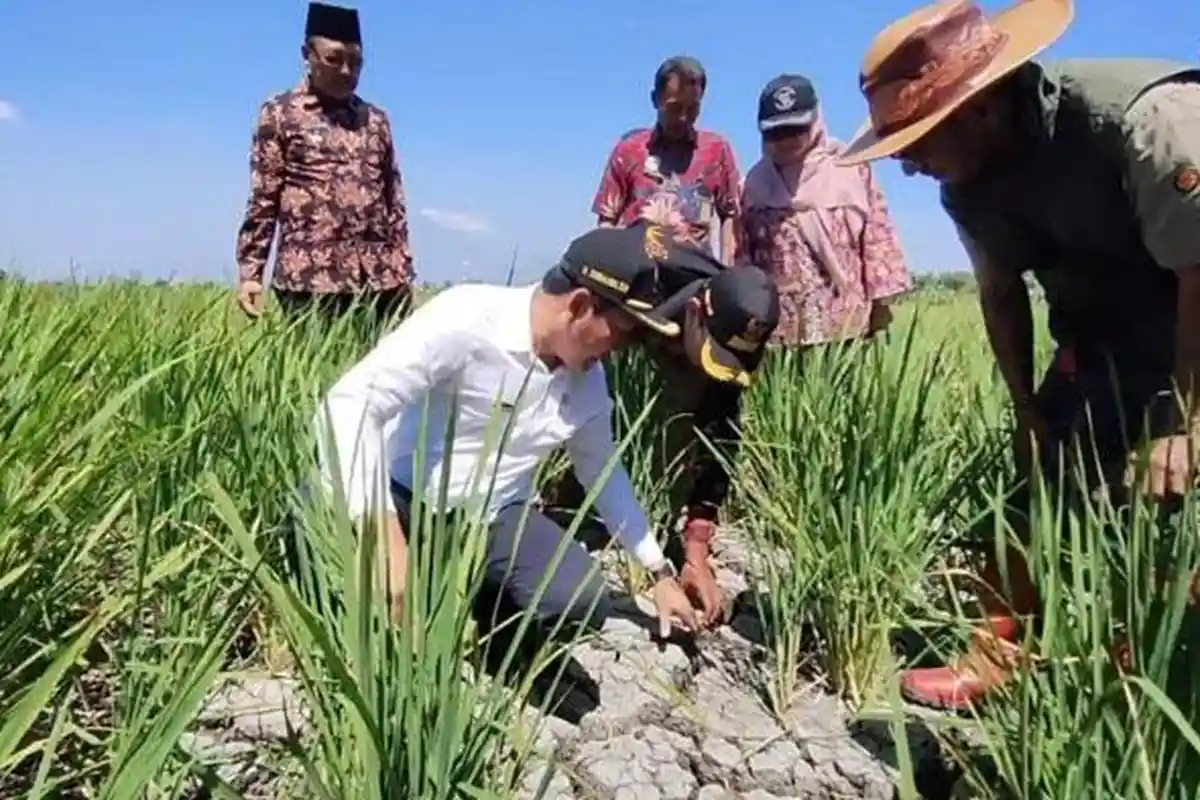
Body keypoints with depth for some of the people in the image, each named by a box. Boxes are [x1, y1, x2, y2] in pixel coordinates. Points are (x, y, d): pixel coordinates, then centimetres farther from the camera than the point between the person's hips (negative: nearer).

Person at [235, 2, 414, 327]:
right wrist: (250, 271, -3)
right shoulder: (279, 113, 7)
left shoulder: (376, 120, 17)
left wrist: (403, 268, 12)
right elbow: (262, 199, 4)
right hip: (311, 275, -3)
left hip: (382, 275, 3)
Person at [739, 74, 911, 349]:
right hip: (779, 326, 2)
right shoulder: (757, 180, 10)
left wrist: (881, 301, 0)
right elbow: (743, 251, 12)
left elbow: (877, 234, 3)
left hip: (845, 321, -1)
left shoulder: (851, 167, 3)